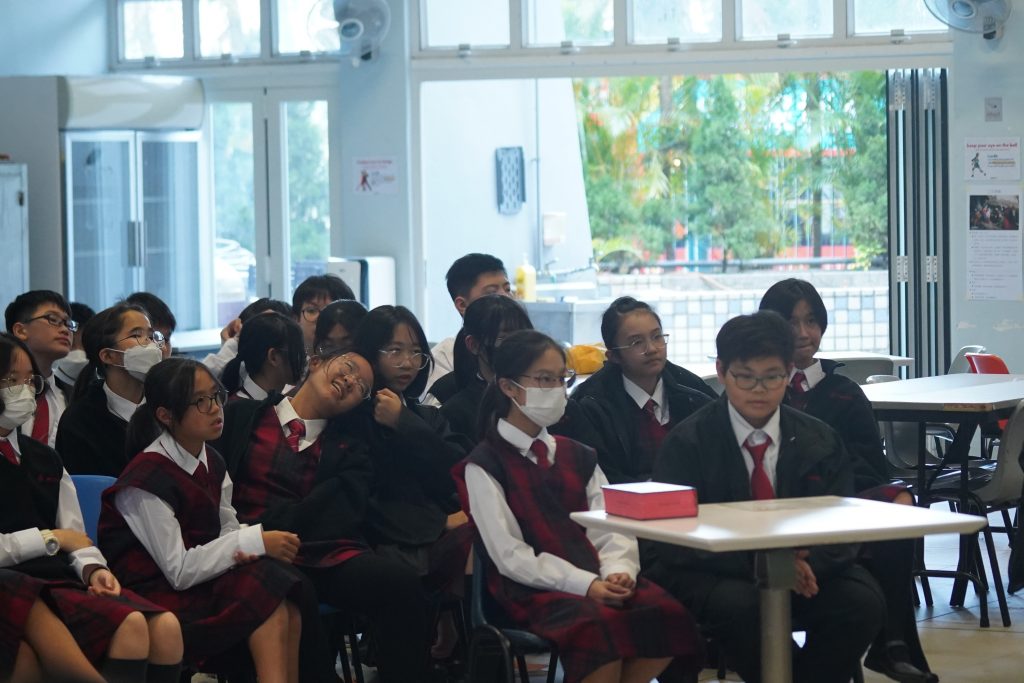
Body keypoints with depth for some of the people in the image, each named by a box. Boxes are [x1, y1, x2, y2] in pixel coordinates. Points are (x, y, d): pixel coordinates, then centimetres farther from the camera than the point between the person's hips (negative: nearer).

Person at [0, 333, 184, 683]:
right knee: (130, 624, -29)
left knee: (165, 626, -20)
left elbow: (75, 538, 15)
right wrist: (51, 538, -6)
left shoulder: (44, 458, 23)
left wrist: (92, 568, -6)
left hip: (64, 576, 7)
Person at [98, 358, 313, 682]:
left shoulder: (212, 463, 10)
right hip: (155, 598, -7)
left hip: (204, 582, 7)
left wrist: (243, 551, -15)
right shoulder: (147, 478, -14)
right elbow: (179, 571, -17)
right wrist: (256, 542, -20)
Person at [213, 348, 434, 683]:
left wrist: (264, 526, -11)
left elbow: (339, 514, 4)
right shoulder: (242, 415, 18)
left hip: (327, 553, 3)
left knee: (400, 581, -28)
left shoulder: (349, 450, 22)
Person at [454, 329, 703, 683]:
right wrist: (584, 585, -17)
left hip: (597, 581, 6)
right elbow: (510, 555, -7)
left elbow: (610, 530, 11)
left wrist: (617, 572, -12)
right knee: (597, 626, -37)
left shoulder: (578, 457, 21)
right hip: (532, 590, -6)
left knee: (668, 615, -24)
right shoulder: (485, 466, 2)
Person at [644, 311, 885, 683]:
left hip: (805, 568, 3)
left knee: (863, 602, -25)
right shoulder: (687, 442, -4)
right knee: (738, 604, -36)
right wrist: (759, 563, -27)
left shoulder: (819, 440, 6)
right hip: (711, 576, -3)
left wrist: (809, 561, -24)